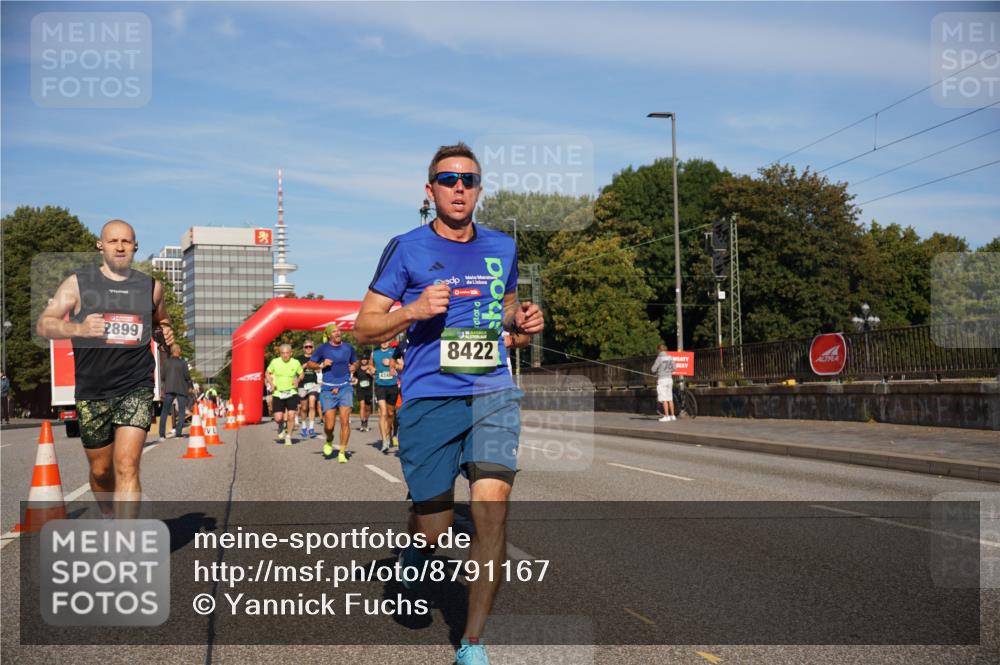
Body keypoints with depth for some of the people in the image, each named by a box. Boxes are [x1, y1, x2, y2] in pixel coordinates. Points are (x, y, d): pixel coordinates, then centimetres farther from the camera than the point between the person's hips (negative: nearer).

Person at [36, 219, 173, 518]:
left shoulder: (151, 286, 9)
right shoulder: (78, 283, 2)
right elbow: (43, 325, -5)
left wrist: (165, 333, 5)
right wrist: (77, 328, -24)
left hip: (136, 389, 0)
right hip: (92, 392, 1)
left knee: (127, 468, -14)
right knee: (101, 471, 14)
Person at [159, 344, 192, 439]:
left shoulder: (166, 362, 3)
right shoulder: (183, 362, -7)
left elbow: (162, 376, 4)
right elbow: (187, 376, -6)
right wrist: (190, 386, 9)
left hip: (169, 389, 3)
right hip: (181, 389, -3)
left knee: (164, 411, 8)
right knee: (181, 411, 5)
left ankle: (162, 434, 2)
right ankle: (178, 433, -3)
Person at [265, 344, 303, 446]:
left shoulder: (295, 363, -3)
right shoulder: (275, 362, -3)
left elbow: (301, 374, 13)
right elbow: (267, 373, 11)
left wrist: (298, 380, -8)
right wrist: (271, 383, -4)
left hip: (292, 393, 0)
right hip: (278, 393, 0)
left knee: (291, 416, -12)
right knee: (278, 418, -5)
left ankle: (288, 436, 8)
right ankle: (281, 427, 32)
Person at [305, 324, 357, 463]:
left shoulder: (348, 348, 8)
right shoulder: (323, 349, 2)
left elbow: (355, 362, 23)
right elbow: (309, 364, 7)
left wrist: (354, 367, 1)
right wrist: (322, 365, -10)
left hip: (345, 387, 1)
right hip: (328, 389, -1)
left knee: (345, 420, -13)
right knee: (329, 425, -2)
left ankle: (342, 453, -4)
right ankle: (329, 440, 33)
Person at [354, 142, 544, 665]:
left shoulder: (502, 248, 13)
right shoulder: (407, 249, 2)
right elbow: (363, 328, 3)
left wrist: (522, 320, 6)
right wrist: (414, 311, -15)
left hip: (493, 394, 2)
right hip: (429, 400, -2)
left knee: (492, 509, -14)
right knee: (435, 527, 2)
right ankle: (414, 546, 42)